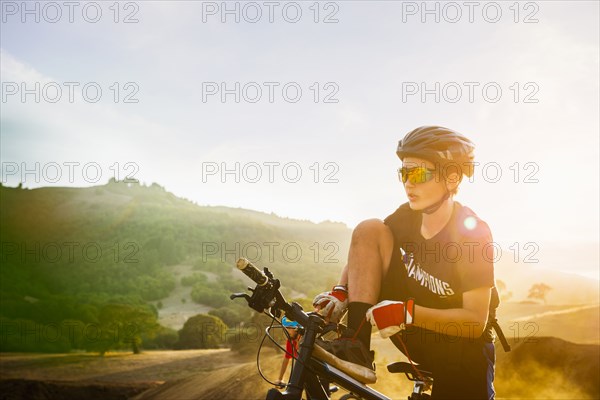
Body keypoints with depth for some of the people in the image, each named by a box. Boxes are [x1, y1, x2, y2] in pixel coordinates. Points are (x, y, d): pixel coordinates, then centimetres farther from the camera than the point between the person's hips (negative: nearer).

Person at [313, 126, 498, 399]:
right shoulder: (408, 216, -7)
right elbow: (362, 254, 1)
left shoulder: (471, 233, -22)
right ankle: (356, 350, -21)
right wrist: (340, 294, -20)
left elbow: (476, 321, -24)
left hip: (462, 351, -4)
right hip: (417, 334, 4)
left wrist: (408, 312, -35)